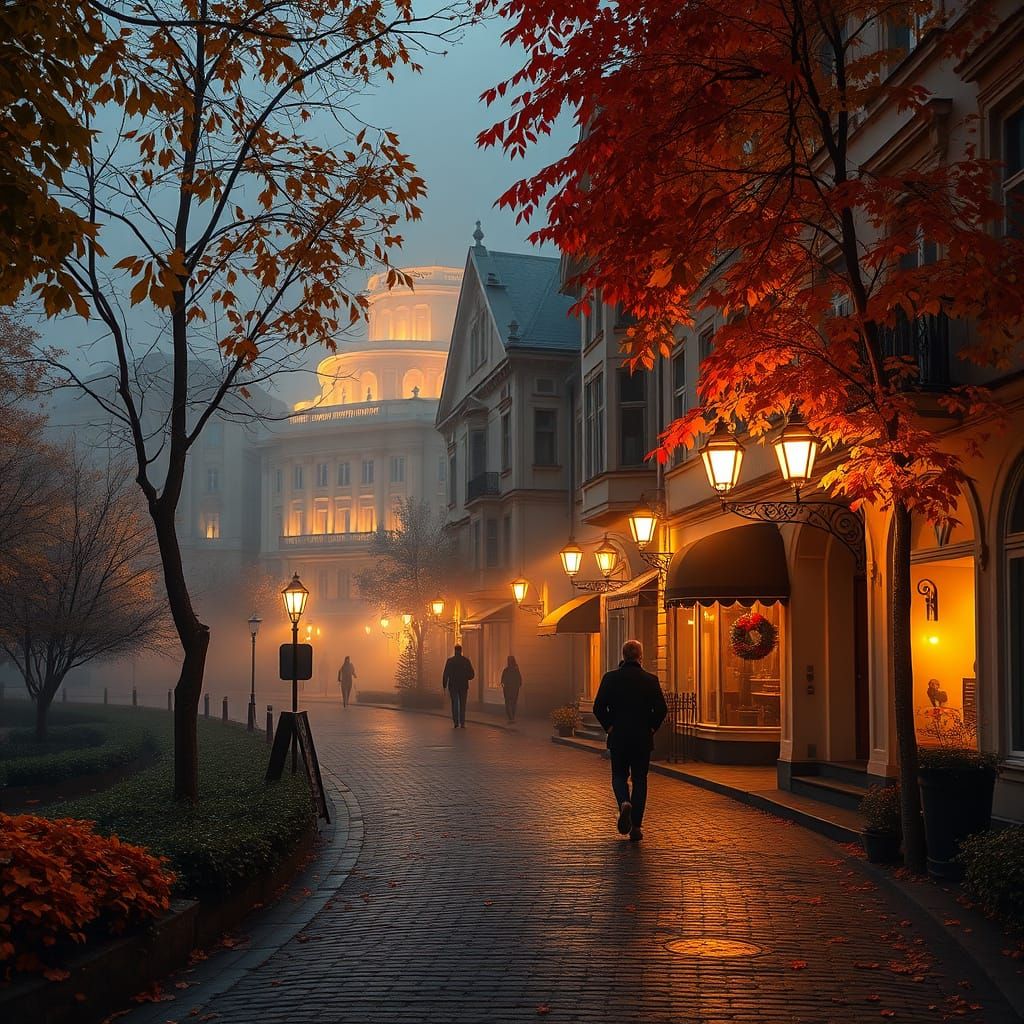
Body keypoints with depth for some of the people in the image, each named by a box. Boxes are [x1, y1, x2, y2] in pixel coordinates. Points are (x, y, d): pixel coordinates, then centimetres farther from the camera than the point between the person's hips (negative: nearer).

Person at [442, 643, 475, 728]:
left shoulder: (450, 661, -6)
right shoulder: (466, 661, -3)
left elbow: (445, 674, -7)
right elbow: (472, 674, -2)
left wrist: (444, 685, 0)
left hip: (453, 686, -1)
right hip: (463, 686, 1)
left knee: (454, 704, 7)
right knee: (462, 705, 7)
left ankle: (456, 723, 2)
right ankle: (462, 723, 2)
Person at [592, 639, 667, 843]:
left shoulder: (610, 678, -3)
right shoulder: (650, 679, -4)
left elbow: (598, 707, -8)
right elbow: (661, 709, -9)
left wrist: (609, 727, 4)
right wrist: (651, 727, 5)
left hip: (618, 737, 0)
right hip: (643, 738, 0)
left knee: (619, 776, 16)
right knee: (639, 780, 10)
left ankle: (624, 803, -15)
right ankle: (636, 827, 6)